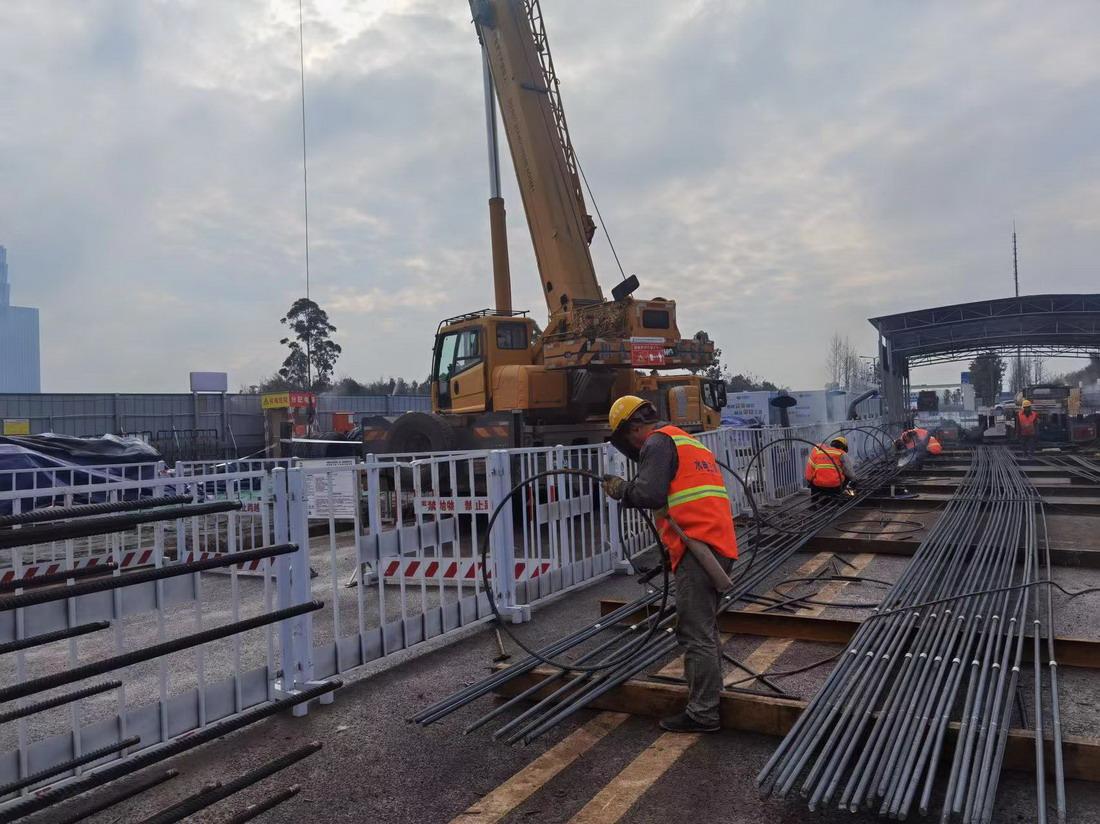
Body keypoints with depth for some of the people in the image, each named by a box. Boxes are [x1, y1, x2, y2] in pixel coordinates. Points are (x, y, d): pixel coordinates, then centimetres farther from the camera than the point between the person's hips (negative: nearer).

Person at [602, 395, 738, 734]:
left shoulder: (658, 441, -5)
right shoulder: (688, 440, 25)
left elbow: (649, 494, -18)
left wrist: (620, 489, -2)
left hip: (696, 548, -10)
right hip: (717, 545, 10)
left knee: (696, 634, -5)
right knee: (705, 629, 18)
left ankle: (702, 714, 1)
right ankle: (709, 696, 28)